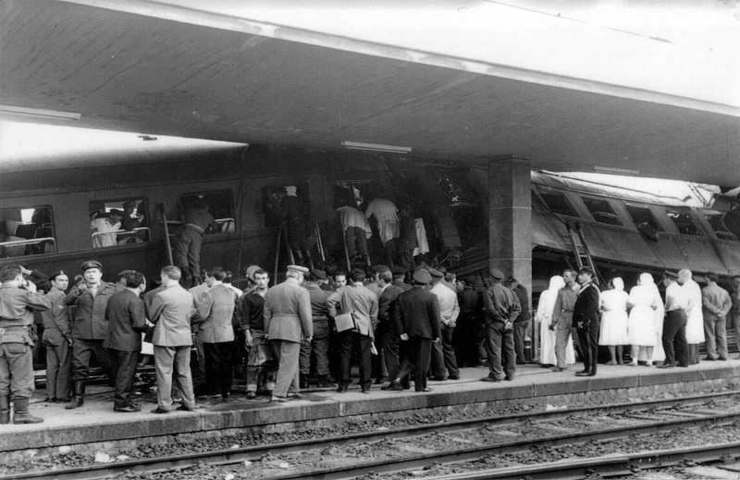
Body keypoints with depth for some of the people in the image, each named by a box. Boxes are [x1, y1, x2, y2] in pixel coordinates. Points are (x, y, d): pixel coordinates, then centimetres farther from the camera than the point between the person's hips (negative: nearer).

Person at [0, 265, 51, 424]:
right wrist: (33, 292, 11)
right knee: (22, 379, 0)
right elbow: (46, 304, -3)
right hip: (17, 339, -6)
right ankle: (21, 413, 0)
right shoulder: (22, 294, -7)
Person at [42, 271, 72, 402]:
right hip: (59, 334, -9)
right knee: (64, 365, -5)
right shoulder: (60, 295, -10)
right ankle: (62, 395, -5)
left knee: (52, 365, 9)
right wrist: (68, 335, -14)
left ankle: (51, 395, 10)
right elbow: (59, 318, -17)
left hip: (48, 333, 9)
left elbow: (46, 317, 19)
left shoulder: (46, 296, 19)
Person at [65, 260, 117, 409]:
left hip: (104, 336, -1)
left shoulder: (111, 289, 8)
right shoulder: (78, 288, 10)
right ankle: (78, 397, 12)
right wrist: (78, 291, -25)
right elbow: (67, 301, -7)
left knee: (111, 367, 4)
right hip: (81, 336, 1)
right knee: (79, 367, 2)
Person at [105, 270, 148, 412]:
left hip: (112, 342, 8)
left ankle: (124, 400, 23)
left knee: (118, 373, 15)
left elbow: (107, 315, 18)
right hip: (128, 343, -8)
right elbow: (139, 324, -19)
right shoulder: (135, 301, -17)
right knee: (126, 374, 1)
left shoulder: (114, 296, 7)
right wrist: (149, 326, 0)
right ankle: (121, 403, 5)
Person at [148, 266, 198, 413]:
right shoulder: (189, 295, 4)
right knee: (184, 372, 13)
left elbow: (152, 317, -4)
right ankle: (189, 403, 17)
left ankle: (164, 405, 3)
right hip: (185, 338, 6)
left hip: (165, 339, -6)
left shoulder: (161, 296, -13)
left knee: (164, 372, 1)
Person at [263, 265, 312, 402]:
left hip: (274, 331, 6)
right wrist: (309, 333, 0)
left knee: (290, 362, 18)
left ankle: (293, 390, 23)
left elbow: (267, 314, 12)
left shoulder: (271, 291, 11)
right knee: (288, 364, -1)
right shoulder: (301, 292, -7)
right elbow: (305, 315, -10)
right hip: (292, 331, -6)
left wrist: (268, 332, 18)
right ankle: (279, 394, -6)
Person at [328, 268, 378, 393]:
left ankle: (343, 385, 7)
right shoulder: (371, 294, 4)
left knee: (345, 355, 6)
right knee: (365, 356, 3)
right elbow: (374, 316, 10)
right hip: (364, 328, 0)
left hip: (346, 327, 0)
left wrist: (334, 316, -1)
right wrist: (372, 332, 19)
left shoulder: (344, 290, 2)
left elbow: (330, 300, -11)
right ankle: (365, 385, 3)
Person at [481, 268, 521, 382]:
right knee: (509, 349, 9)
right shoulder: (509, 292, 10)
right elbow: (517, 308, 3)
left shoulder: (489, 292, -6)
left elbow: (491, 309, -14)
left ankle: (496, 374, -4)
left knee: (494, 349, -3)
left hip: (494, 324, -6)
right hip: (508, 325, 6)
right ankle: (510, 373, 13)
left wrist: (504, 320, -8)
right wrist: (510, 320, -4)